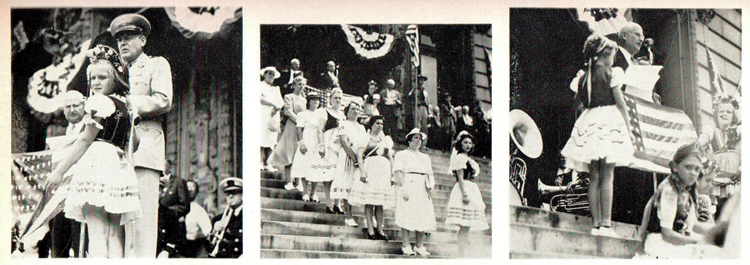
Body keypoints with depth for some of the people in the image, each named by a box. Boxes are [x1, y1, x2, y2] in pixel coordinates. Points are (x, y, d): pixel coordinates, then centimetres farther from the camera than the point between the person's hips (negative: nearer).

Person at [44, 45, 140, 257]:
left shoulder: (99, 101, -4)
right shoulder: (125, 106, 18)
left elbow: (86, 140, -7)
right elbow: (134, 142, 22)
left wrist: (60, 170, -4)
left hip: (97, 164, -8)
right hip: (120, 168, 8)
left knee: (96, 232, -12)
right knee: (115, 233, 5)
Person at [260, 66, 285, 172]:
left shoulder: (276, 89, 25)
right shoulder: (259, 85, 8)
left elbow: (281, 102, 14)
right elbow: (259, 98, -7)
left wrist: (276, 108, -8)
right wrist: (273, 104, -9)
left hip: (273, 117, 5)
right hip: (261, 117, -5)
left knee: (271, 141, -1)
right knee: (261, 140, -15)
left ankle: (266, 163, 1)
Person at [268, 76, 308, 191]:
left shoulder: (304, 99, 22)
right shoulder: (288, 97, 3)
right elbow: (289, 112, -8)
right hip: (291, 128, -6)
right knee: (289, 155, -8)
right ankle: (288, 181, -8)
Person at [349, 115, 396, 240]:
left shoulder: (386, 140, 19)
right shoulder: (366, 138, 3)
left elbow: (390, 158, 21)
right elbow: (359, 155, -6)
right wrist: (362, 172, -16)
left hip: (383, 172, 5)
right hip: (370, 171, -5)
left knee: (380, 202, 3)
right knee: (369, 202, -8)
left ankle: (380, 229, 7)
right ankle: (370, 229, -6)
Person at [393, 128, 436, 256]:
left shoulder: (425, 157, 26)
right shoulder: (402, 155, 8)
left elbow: (430, 174, 21)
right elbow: (398, 172, -4)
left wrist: (429, 188, 3)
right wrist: (403, 188, -16)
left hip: (422, 190, 5)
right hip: (408, 187, -5)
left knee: (424, 217, -3)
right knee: (407, 216, -12)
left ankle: (420, 246, 0)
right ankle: (406, 245, -10)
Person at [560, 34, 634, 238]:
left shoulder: (585, 75, 14)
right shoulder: (611, 72, -1)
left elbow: (581, 100, 13)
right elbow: (620, 103, -2)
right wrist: (628, 127, 1)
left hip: (589, 120, 5)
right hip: (608, 120, -5)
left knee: (594, 177, 4)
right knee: (607, 176, -7)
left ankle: (596, 224, 2)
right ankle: (606, 223, -12)